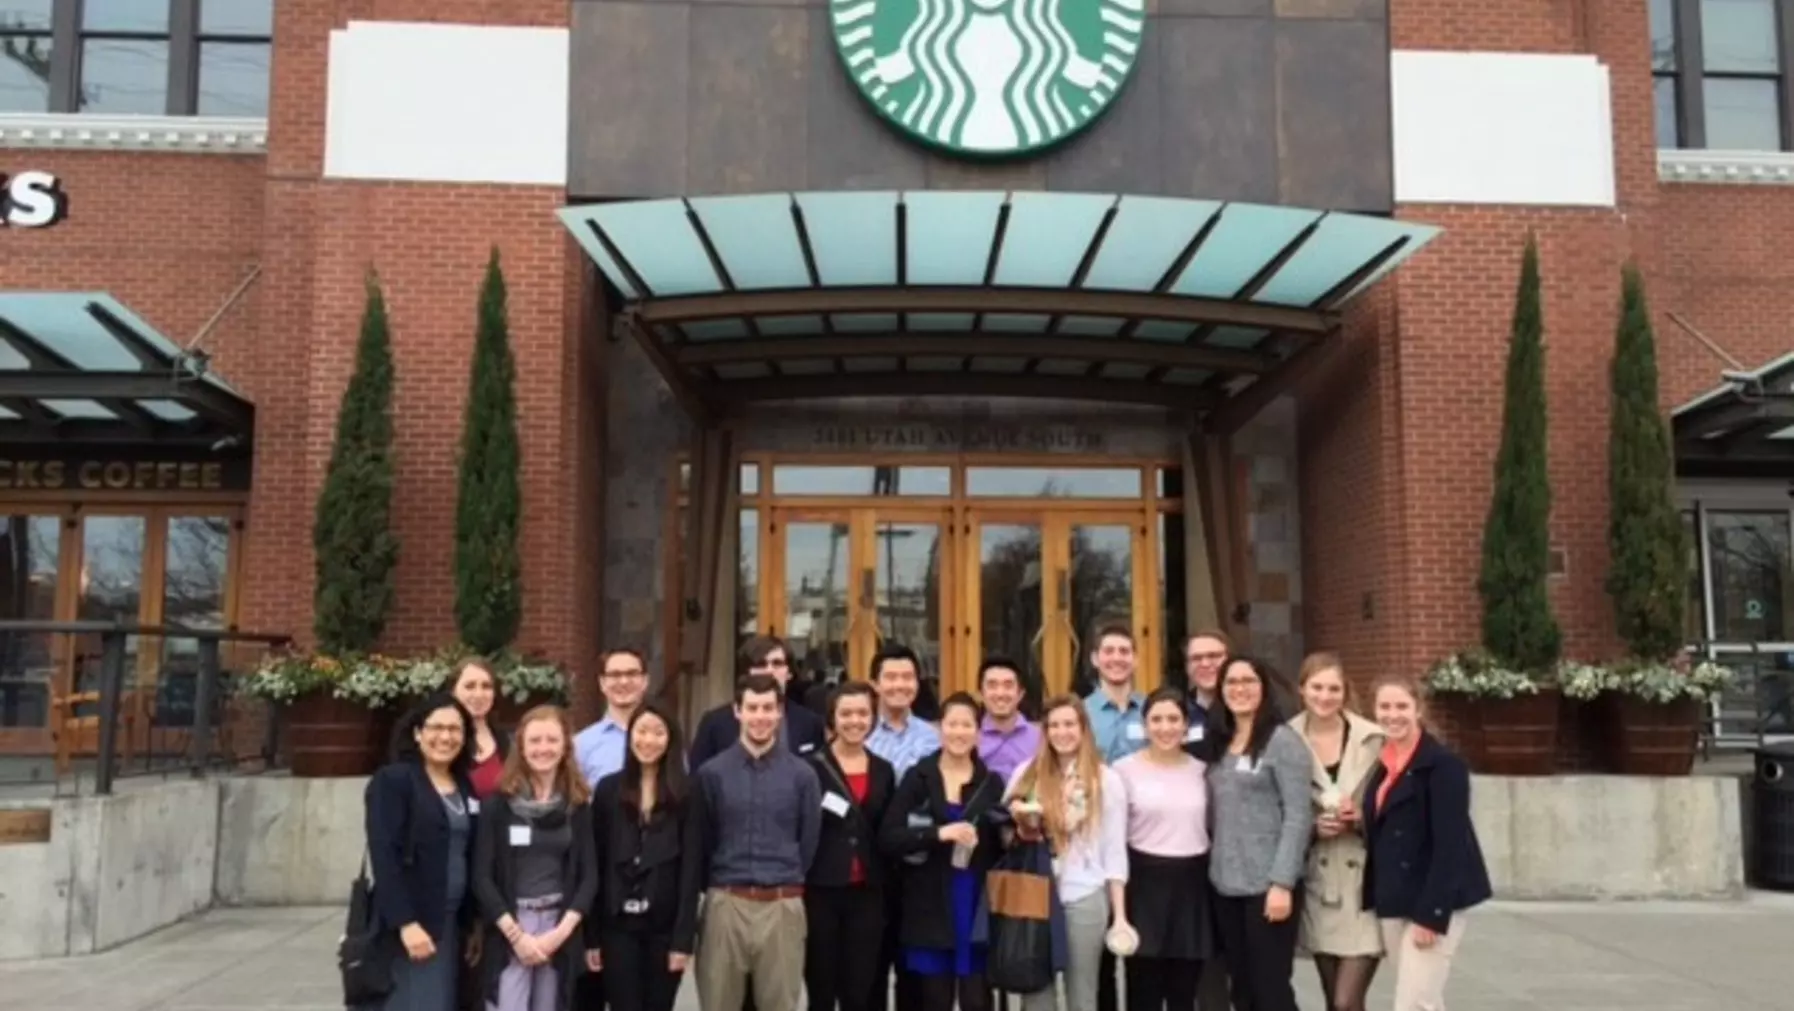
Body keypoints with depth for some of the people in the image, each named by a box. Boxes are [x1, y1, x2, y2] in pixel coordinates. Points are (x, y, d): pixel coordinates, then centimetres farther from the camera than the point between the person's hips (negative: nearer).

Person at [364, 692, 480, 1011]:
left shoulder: (466, 788, 15)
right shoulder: (392, 781, -6)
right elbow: (384, 857, -14)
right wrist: (405, 922, -20)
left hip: (453, 921, 7)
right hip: (412, 923, -7)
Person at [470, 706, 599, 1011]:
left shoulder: (578, 806, 6)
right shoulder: (499, 804, -2)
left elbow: (589, 875, 4)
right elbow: (482, 876, -4)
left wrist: (562, 930, -8)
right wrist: (515, 934, -11)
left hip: (560, 930, 2)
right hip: (509, 929, -2)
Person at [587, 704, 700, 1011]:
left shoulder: (685, 794, 0)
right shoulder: (608, 789, 5)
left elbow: (690, 868, -4)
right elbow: (595, 865, 3)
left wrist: (684, 937, -10)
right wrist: (591, 935, -2)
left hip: (665, 925, 0)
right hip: (618, 924, 1)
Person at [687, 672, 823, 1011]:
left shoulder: (801, 774, 1)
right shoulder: (712, 773, 2)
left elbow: (809, 842, 7)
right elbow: (697, 843, 8)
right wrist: (719, 889, 11)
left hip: (782, 907, 0)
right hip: (725, 905, 0)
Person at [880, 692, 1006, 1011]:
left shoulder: (992, 783, 6)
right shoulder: (918, 778, 0)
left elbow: (999, 848, 10)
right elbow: (888, 837, -9)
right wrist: (939, 833, -20)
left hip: (977, 908, 1)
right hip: (930, 909, -1)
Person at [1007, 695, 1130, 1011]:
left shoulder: (1106, 780, 2)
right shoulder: (1027, 773, 6)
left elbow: (1115, 851, 1)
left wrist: (1119, 914, -3)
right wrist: (1018, 821, -12)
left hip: (1085, 899, -1)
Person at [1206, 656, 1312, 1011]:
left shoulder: (1282, 740, -6)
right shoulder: (1218, 742, 12)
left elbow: (1298, 816, -12)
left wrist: (1282, 882, -17)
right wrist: (1213, 870, 4)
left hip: (1267, 884, -6)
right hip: (1225, 885, 6)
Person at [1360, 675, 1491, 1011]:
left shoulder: (1444, 764, -12)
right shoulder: (1383, 766, 12)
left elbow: (1449, 845, -17)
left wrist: (1431, 913, -20)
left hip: (1432, 904, -7)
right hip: (1391, 905, 7)